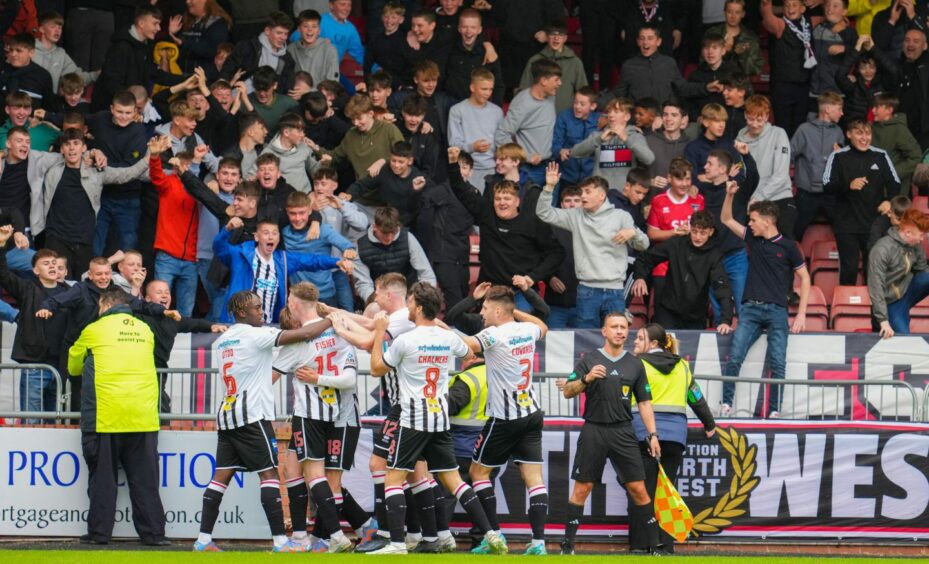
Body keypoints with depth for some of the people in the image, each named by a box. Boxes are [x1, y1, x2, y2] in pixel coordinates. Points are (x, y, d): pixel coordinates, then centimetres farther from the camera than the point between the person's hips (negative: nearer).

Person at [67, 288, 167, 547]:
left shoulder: (94, 331, 3)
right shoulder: (145, 331, 11)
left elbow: (73, 367, 16)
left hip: (104, 416, -3)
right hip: (143, 417, 3)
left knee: (102, 477, 5)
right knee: (145, 479, 5)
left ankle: (99, 532, 4)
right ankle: (153, 532, 2)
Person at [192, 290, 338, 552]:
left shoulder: (220, 341, 16)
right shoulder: (256, 335, -8)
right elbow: (304, 334, -12)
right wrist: (330, 320, 1)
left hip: (226, 413, 8)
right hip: (252, 414, -7)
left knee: (222, 475, 6)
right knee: (269, 473, -6)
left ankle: (203, 539, 1)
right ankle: (280, 540, -10)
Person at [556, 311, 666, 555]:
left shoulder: (635, 364, 11)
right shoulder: (589, 359, 4)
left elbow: (644, 402, 13)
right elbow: (568, 392, 0)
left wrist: (652, 434, 5)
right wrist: (586, 379, -19)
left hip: (623, 432, 2)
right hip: (593, 431, -1)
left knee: (638, 489, -2)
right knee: (582, 489, -2)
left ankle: (655, 545, 3)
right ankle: (567, 545, 5)